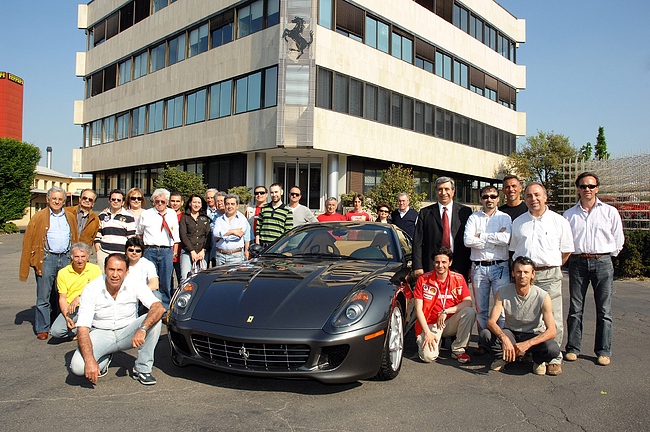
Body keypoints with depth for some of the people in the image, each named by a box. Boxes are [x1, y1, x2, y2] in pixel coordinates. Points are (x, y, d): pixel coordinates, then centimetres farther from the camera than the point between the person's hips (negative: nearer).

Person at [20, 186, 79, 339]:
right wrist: (24, 269, -5)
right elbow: (28, 242, 0)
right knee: (43, 296, 1)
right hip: (46, 259, -3)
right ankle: (42, 328, 12)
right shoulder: (39, 217, 2)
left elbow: (75, 240, 17)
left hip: (66, 258, 3)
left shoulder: (70, 217, 13)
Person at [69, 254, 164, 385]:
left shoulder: (135, 285, -16)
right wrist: (90, 360, -35)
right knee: (77, 366, -26)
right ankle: (105, 359, 10)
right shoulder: (91, 289, -16)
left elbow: (159, 307, -27)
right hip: (101, 333, 0)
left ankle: (142, 369, -14)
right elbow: (82, 329, -20)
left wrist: (142, 329, -45)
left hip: (127, 332, 0)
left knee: (154, 320, -28)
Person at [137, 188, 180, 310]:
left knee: (166, 282, 1)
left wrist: (175, 250, 12)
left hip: (167, 251, 0)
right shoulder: (145, 214, 9)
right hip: (150, 251, 0)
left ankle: (165, 310, 11)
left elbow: (176, 235, 17)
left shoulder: (173, 214, 13)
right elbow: (139, 233, 20)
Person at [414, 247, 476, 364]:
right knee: (428, 356, -27)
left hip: (450, 323, 3)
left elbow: (468, 302, -12)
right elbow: (418, 309, -8)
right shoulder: (423, 280, -6)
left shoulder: (458, 279, -1)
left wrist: (445, 312, -22)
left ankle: (458, 350, -9)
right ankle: (422, 341, 10)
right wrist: (427, 332, -17)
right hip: (430, 324, -3)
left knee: (469, 312, -26)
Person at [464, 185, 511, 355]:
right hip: (479, 267, 1)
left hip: (500, 266, -1)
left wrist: (481, 236, -8)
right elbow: (468, 240, -7)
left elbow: (506, 239, -12)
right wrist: (495, 239, -9)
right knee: (481, 309, 7)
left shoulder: (505, 218, 6)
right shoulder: (473, 218, 8)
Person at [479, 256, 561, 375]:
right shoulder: (502, 293, -15)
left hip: (534, 335, -1)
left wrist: (527, 344, -38)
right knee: (485, 335, -28)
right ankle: (504, 357, 3)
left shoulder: (543, 297, -18)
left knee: (553, 349, -33)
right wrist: (504, 338, -42)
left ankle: (538, 360, 4)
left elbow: (552, 331, -23)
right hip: (510, 333, 1)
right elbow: (491, 321, -20)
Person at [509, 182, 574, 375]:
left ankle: (554, 358, 7)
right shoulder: (518, 222, 13)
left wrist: (551, 268, 9)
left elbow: (566, 250, 11)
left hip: (549, 276, -2)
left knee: (552, 319, -3)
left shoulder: (559, 221, 5)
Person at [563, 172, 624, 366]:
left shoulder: (610, 212, 8)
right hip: (578, 262, 1)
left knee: (604, 310, 2)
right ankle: (573, 348, 12)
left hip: (602, 262, 0)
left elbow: (618, 240, 13)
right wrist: (572, 254, 6)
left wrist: (607, 255, 13)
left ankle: (603, 351, 12)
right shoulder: (569, 214, 9)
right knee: (575, 308, 3)